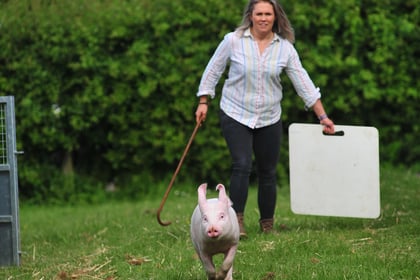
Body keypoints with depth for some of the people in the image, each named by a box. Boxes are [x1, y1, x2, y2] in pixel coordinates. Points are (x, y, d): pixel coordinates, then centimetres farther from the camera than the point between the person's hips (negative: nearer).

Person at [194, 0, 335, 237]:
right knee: (242, 166, -17)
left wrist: (323, 116, -2)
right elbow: (213, 70, 3)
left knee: (268, 172, 7)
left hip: (269, 119, 3)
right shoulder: (233, 41, -9)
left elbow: (304, 83, -1)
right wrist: (203, 102, 2)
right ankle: (237, 221, -12)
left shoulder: (285, 48, -3)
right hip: (236, 115, -3)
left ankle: (268, 225, 20)